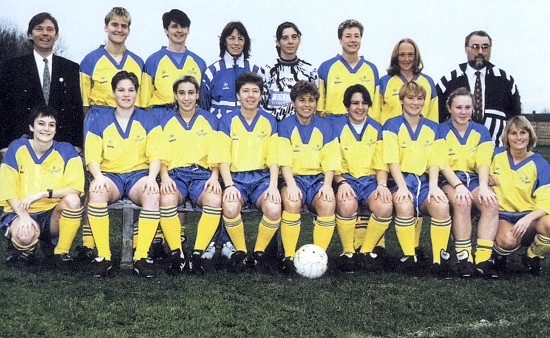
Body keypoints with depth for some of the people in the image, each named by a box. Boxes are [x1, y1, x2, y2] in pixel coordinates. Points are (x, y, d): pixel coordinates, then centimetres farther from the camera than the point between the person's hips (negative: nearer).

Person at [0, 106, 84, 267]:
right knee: (25, 237, -36)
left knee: (73, 200, -32)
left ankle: (61, 251, -8)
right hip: (20, 211, -1)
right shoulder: (17, 148, -3)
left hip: (53, 214, 1)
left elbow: (76, 189, -13)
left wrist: (43, 194, -25)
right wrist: (24, 216, -21)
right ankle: (17, 242, 6)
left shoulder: (66, 151, -4)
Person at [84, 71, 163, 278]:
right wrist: (98, 177, -19)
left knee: (152, 194, -35)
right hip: (110, 175, 0)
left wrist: (151, 177, -18)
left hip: (139, 174, 0)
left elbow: (155, 156, 3)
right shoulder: (100, 123, 11)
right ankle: (103, 257, -28)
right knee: (97, 191, -35)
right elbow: (92, 158, 3)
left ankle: (141, 257, -29)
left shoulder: (148, 121, 11)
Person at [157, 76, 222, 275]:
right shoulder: (165, 121, 12)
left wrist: (214, 177, -9)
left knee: (215, 200, -34)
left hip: (202, 174, 0)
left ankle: (198, 254, -20)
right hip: (175, 174, 0)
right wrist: (164, 177, -12)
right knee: (167, 200, -35)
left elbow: (216, 155, 10)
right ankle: (176, 255, -20)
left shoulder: (210, 120, 12)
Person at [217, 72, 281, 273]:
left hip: (262, 177, 1)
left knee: (274, 209, -31)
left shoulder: (269, 121, 10)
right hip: (236, 177, -1)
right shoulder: (227, 121, 6)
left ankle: (259, 252, -5)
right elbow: (223, 159, 1)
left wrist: (273, 186, -10)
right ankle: (240, 252, -7)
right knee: (230, 207, -34)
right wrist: (229, 185, -16)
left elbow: (273, 159, 6)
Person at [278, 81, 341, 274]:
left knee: (328, 203, -30)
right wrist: (291, 184, -24)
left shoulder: (325, 127, 10)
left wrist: (327, 184, -15)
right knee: (292, 202, -34)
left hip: (317, 178, 2)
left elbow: (330, 162, 4)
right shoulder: (285, 126, 4)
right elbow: (284, 161, -7)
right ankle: (289, 257, -24)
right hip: (294, 178, -1)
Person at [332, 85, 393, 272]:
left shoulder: (377, 128, 11)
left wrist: (382, 185, -8)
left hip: (370, 180, 3)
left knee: (385, 206, -30)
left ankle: (366, 251, -7)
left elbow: (381, 164, 11)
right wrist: (342, 183, -19)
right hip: (346, 179, -2)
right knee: (347, 204, -37)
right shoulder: (337, 127, 3)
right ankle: (348, 252, -14)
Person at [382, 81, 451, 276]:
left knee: (441, 205, -30)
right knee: (404, 206, -36)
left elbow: (435, 162, 7)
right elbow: (392, 161, -4)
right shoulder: (392, 126, 5)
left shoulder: (432, 128, 15)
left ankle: (439, 258, -20)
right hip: (401, 180, -2)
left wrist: (433, 186, -12)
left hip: (425, 181, 3)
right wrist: (402, 187, -19)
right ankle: (408, 257, -21)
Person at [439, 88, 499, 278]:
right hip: (449, 180, -3)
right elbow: (442, 164, -9)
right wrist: (458, 186, -25)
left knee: (491, 203, -28)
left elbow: (483, 162, -3)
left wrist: (483, 187, -22)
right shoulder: (441, 131, 2)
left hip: (474, 179, 3)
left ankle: (483, 259, -28)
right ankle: (464, 257, -29)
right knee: (462, 203, -35)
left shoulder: (481, 132, 11)